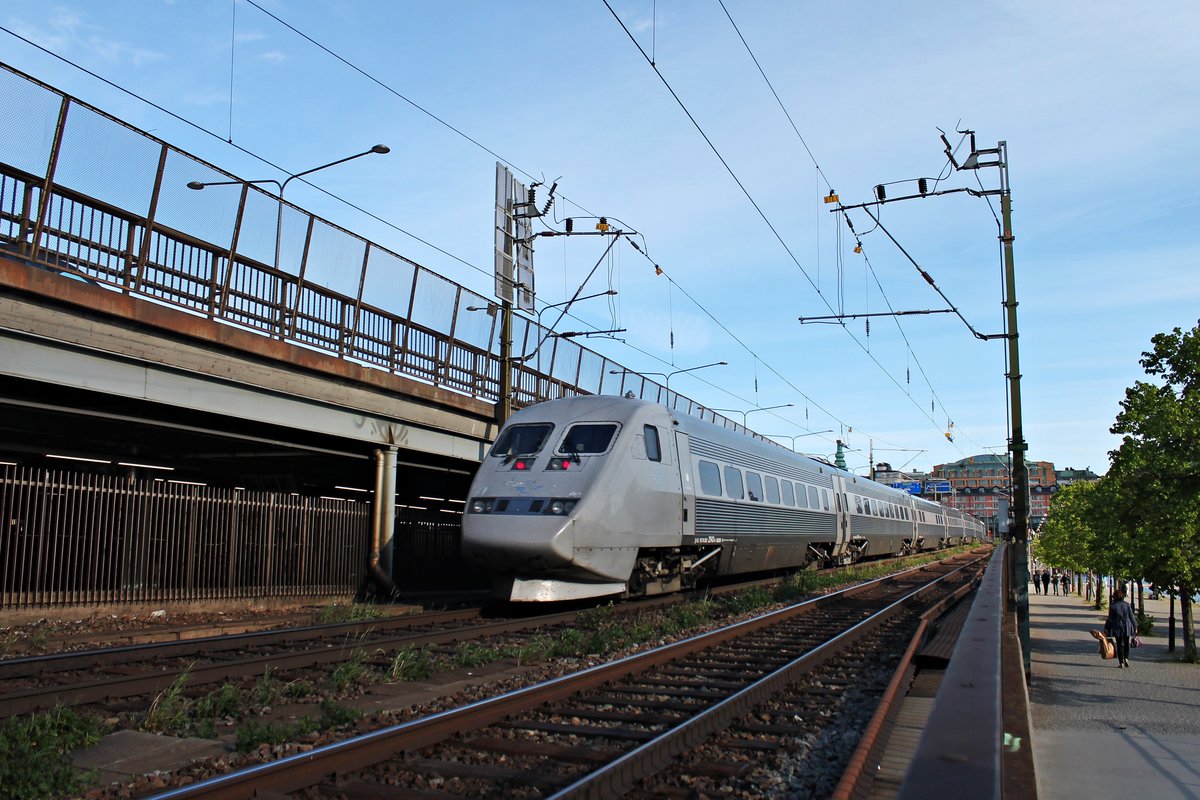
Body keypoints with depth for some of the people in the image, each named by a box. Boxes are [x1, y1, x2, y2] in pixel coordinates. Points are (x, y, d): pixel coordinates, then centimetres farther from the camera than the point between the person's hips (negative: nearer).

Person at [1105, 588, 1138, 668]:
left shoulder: (1112, 606, -7)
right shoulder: (1127, 605, 0)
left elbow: (1110, 619, -4)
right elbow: (1132, 617, 3)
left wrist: (1106, 629, 2)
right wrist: (1135, 627, 14)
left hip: (1118, 629, -2)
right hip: (1127, 628, 2)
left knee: (1120, 645, 3)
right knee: (1126, 644, 17)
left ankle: (1121, 662, 2)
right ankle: (1126, 658, 2)